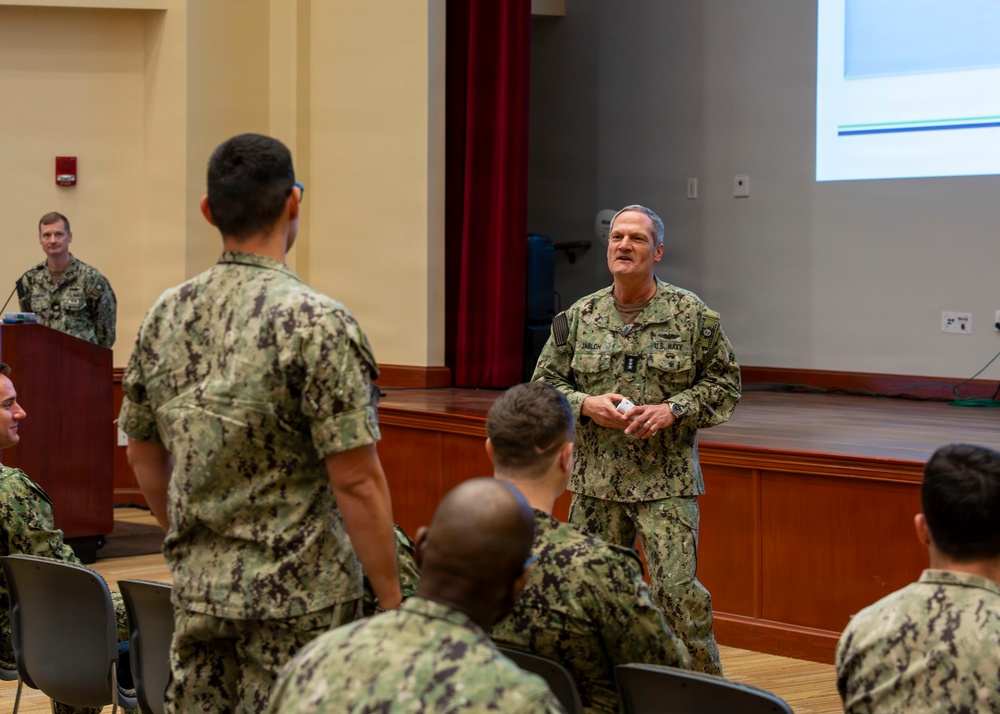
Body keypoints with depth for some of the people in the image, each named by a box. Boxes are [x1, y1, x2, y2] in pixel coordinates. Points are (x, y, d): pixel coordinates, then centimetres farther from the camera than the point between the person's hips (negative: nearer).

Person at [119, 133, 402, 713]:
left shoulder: (166, 316, 4)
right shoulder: (315, 321, -16)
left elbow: (143, 453, 13)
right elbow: (355, 480, -17)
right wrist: (393, 605, -9)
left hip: (196, 590, 6)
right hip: (297, 599, -6)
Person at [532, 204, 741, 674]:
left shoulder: (692, 315, 0)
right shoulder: (580, 317, 8)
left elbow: (724, 383, 3)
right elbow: (545, 382, 12)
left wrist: (673, 410, -12)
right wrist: (586, 405, -8)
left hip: (667, 482, -3)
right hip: (594, 481, 3)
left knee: (678, 591, -10)